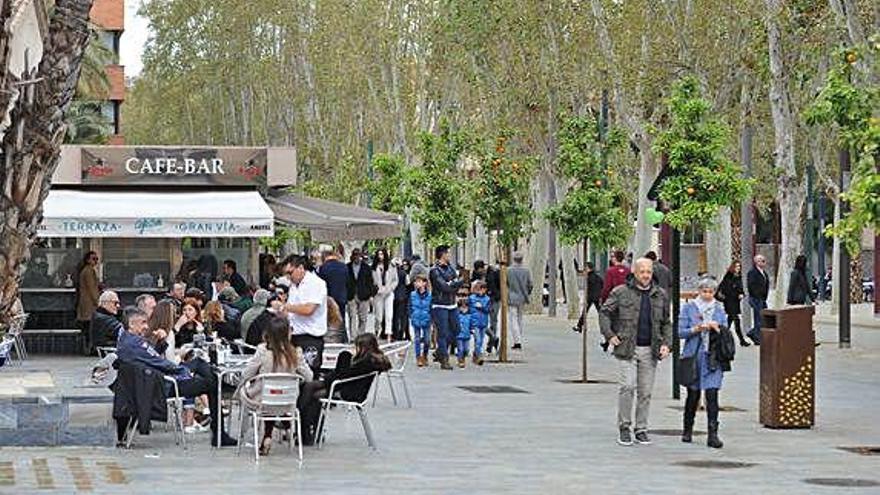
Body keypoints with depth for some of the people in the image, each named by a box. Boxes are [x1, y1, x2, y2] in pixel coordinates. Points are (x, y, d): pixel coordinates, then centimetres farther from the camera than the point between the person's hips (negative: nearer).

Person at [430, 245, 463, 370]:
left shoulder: (450, 268, 13)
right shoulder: (435, 271, -11)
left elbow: (458, 283, 8)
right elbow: (444, 286, -19)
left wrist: (450, 285, -12)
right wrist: (456, 283, -6)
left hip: (452, 305, 8)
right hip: (440, 305, -8)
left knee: (455, 330, 13)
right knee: (443, 333, -5)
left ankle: (441, 353, 28)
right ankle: (444, 360, -2)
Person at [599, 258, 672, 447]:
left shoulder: (660, 296, 11)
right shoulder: (621, 292, -1)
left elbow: (666, 323, 17)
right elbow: (604, 312, 6)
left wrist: (666, 343, 3)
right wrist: (609, 335, -4)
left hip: (650, 350, 3)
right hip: (627, 348, -3)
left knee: (645, 392, 6)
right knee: (628, 386, -12)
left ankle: (641, 429, 15)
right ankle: (624, 427, 0)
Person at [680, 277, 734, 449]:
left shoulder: (719, 310, 10)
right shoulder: (689, 308, 4)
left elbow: (726, 335, 10)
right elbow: (681, 332, -1)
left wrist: (717, 328, -10)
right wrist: (696, 329, -17)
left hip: (713, 358, 1)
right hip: (694, 356, -1)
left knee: (712, 395, -9)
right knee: (693, 394, 8)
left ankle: (713, 434, -10)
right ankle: (687, 430, 26)